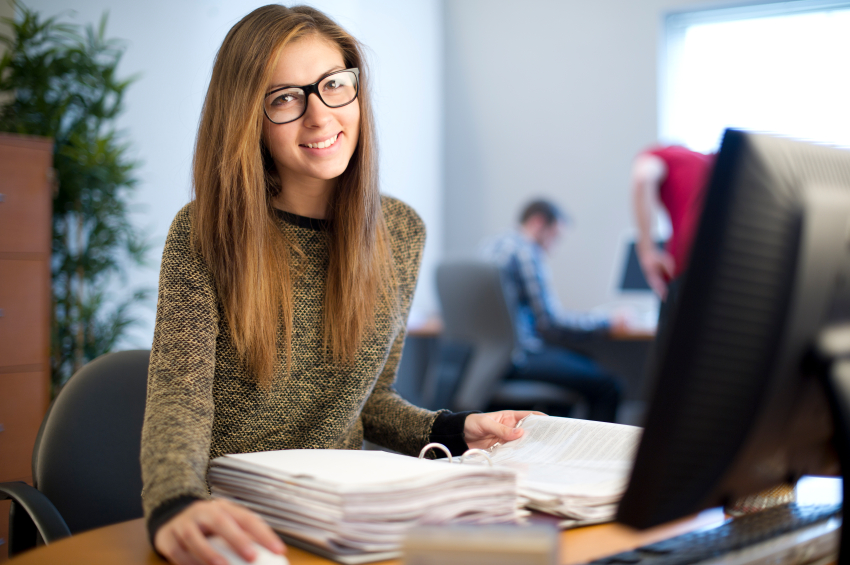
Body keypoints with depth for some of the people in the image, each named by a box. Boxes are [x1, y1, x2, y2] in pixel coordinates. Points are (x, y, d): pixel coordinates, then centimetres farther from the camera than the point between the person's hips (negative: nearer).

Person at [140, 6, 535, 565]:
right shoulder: (204, 235, -7)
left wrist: (453, 432, -3)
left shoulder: (400, 232, 4)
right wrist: (178, 504, -38)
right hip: (227, 513, -1)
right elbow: (178, 393, -18)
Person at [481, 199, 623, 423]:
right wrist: (606, 321, -4)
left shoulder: (489, 247, 14)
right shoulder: (527, 253, -12)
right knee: (608, 385, -12)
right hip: (519, 358, -10)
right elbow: (551, 320, -15)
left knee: (585, 362, 24)